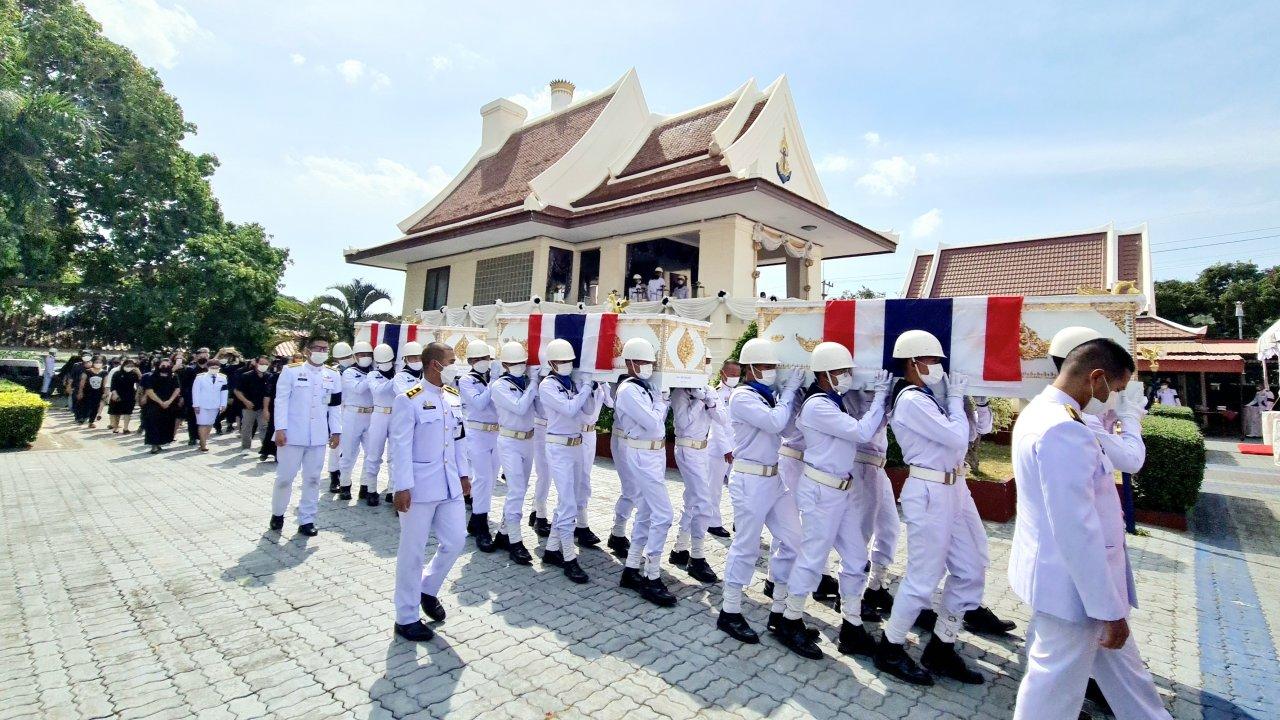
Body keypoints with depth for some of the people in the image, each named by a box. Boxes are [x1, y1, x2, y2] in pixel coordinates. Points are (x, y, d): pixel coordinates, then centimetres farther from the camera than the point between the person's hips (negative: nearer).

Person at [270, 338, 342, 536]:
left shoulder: (333, 375, 7)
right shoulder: (291, 371, -3)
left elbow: (335, 405, 9)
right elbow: (281, 400, -6)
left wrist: (336, 431, 6)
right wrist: (280, 429, -11)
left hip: (318, 437, 3)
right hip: (293, 435, -3)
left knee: (312, 479, 6)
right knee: (285, 477, 5)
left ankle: (306, 520, 16)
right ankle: (277, 513, 28)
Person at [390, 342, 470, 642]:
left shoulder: (453, 397, 8)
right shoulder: (409, 400, -13)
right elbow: (401, 446, -15)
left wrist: (464, 473, 14)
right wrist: (402, 488, -16)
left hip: (449, 485, 7)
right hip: (419, 487, -7)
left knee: (455, 540, 11)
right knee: (413, 552, 6)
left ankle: (428, 589, 36)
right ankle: (406, 618, 22)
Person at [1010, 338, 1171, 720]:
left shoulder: (1040, 411, 5)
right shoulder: (1064, 430, -28)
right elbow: (1076, 531, -28)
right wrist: (1110, 609, -20)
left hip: (1064, 572, 10)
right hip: (1072, 583, -10)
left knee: (1118, 661, 28)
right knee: (1055, 687, 10)